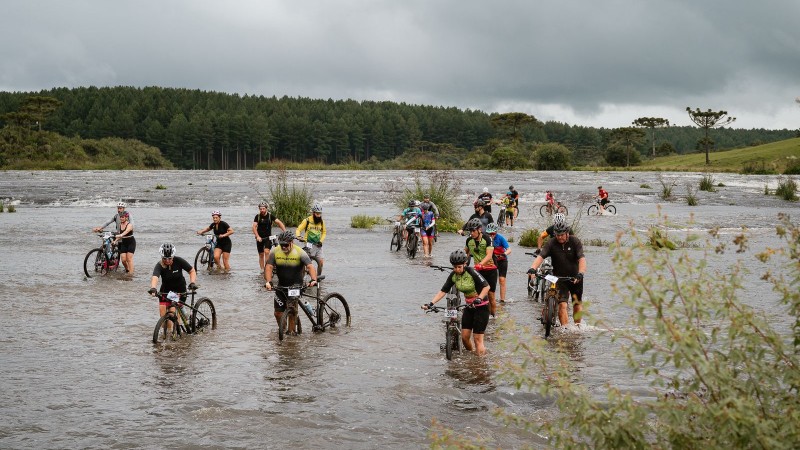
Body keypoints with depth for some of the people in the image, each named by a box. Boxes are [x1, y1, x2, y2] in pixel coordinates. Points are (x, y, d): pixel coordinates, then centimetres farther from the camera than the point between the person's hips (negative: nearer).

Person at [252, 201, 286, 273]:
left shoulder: (270, 215, -6)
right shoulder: (257, 216, -5)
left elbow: (279, 223, -12)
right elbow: (254, 227, -12)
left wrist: (285, 232, -25)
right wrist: (257, 236, -28)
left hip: (268, 237, -1)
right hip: (260, 238, 1)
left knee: (266, 251, -21)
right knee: (261, 254, 6)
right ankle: (262, 270, 13)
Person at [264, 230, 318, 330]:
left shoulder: (300, 252, -14)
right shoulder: (275, 252, -6)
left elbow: (310, 266, -24)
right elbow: (269, 267, -14)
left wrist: (313, 280, -41)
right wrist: (268, 282, -30)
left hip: (296, 285, -3)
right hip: (281, 286, 3)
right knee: (278, 313, 3)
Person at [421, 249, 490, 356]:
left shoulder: (471, 272, -21)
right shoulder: (453, 275, -3)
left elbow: (486, 286, -21)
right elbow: (443, 291, -3)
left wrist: (479, 299, -36)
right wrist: (431, 303, -14)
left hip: (481, 306, -6)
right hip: (469, 307, 6)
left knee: (477, 338, -8)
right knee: (464, 336, 3)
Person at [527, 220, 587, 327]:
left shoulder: (575, 242, -12)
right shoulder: (552, 244, -10)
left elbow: (582, 259, -23)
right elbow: (541, 256, -22)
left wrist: (580, 274, -40)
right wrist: (533, 268, -41)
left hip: (575, 278, 0)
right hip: (559, 277, 0)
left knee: (577, 304, 11)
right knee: (562, 304, -15)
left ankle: (577, 326, 30)